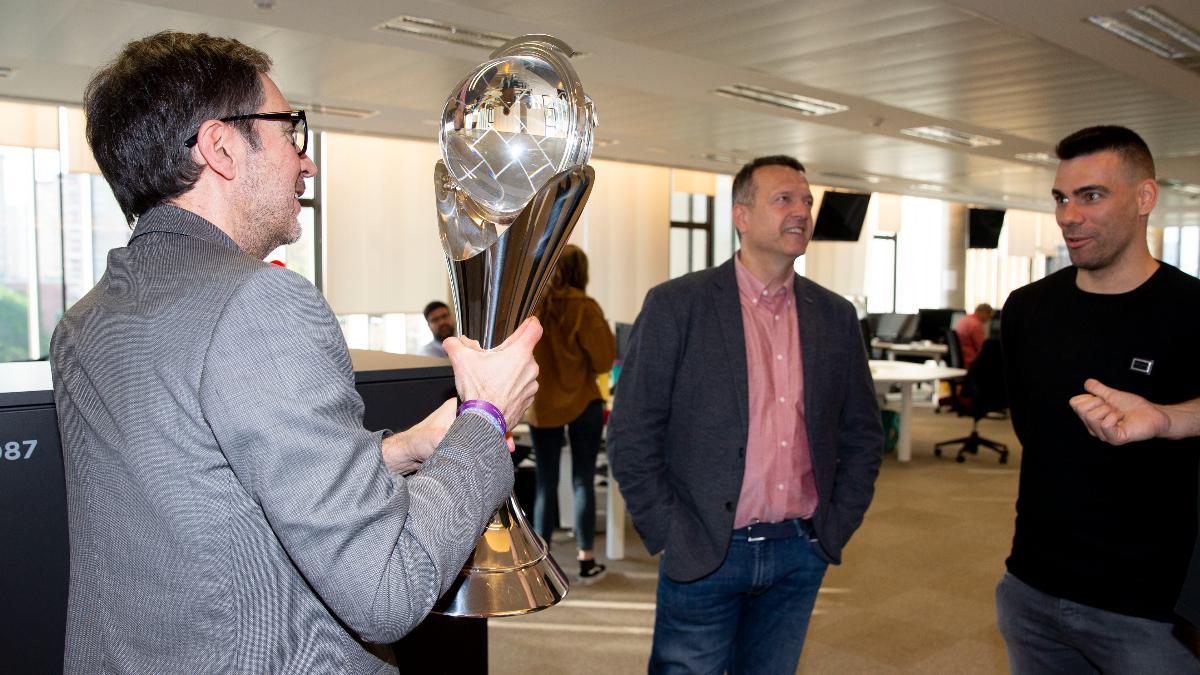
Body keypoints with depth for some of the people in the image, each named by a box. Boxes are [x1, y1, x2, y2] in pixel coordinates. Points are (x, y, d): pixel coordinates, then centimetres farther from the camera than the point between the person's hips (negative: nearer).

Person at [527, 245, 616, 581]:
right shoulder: (584, 307, -12)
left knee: (546, 482, 11)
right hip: (581, 403, -3)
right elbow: (603, 360, -10)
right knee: (583, 481, 6)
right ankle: (586, 560, 12)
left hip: (540, 405, 3)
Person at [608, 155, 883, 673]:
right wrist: (672, 537, -9)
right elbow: (631, 435, -8)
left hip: (800, 555, 4)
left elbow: (862, 434, 12)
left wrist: (836, 526, 5)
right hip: (704, 555, -4)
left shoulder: (835, 316, 5)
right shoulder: (676, 304, -8)